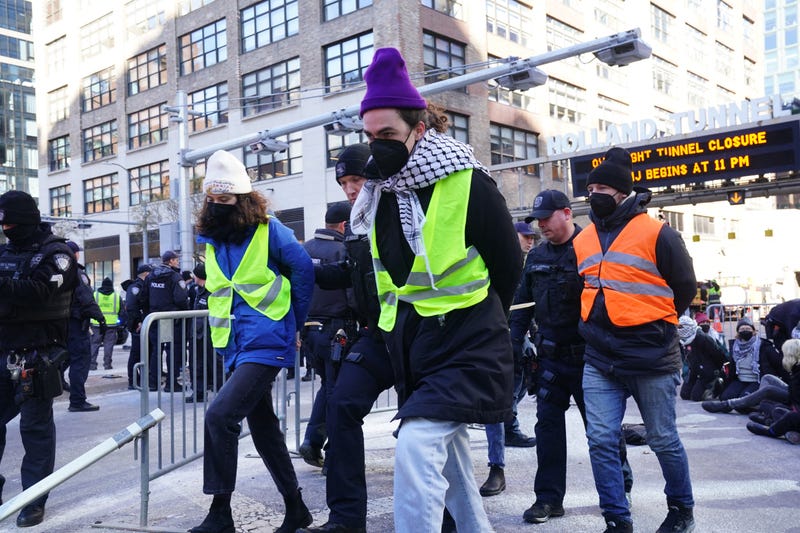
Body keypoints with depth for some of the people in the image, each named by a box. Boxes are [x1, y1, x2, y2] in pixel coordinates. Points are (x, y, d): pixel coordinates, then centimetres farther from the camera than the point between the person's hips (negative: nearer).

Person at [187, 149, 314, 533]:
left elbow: (303, 270, -4)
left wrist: (293, 322, 2)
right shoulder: (211, 240, 11)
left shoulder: (268, 231, -9)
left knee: (219, 416, -19)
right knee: (263, 427, 13)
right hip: (235, 346, 8)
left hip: (265, 344, -8)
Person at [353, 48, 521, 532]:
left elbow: (509, 265, -5)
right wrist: (398, 320, 15)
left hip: (465, 341, -7)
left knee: (417, 444, -22)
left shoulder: (468, 184, -16)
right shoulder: (379, 193, 3)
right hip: (410, 343, 7)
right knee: (450, 455, 18)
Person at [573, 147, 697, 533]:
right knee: (601, 440, -2)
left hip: (652, 359, -4)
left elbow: (684, 288, 0)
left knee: (663, 440, 10)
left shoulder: (656, 234, -7)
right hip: (599, 360, 5)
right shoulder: (582, 241, 9)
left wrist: (654, 326, 5)